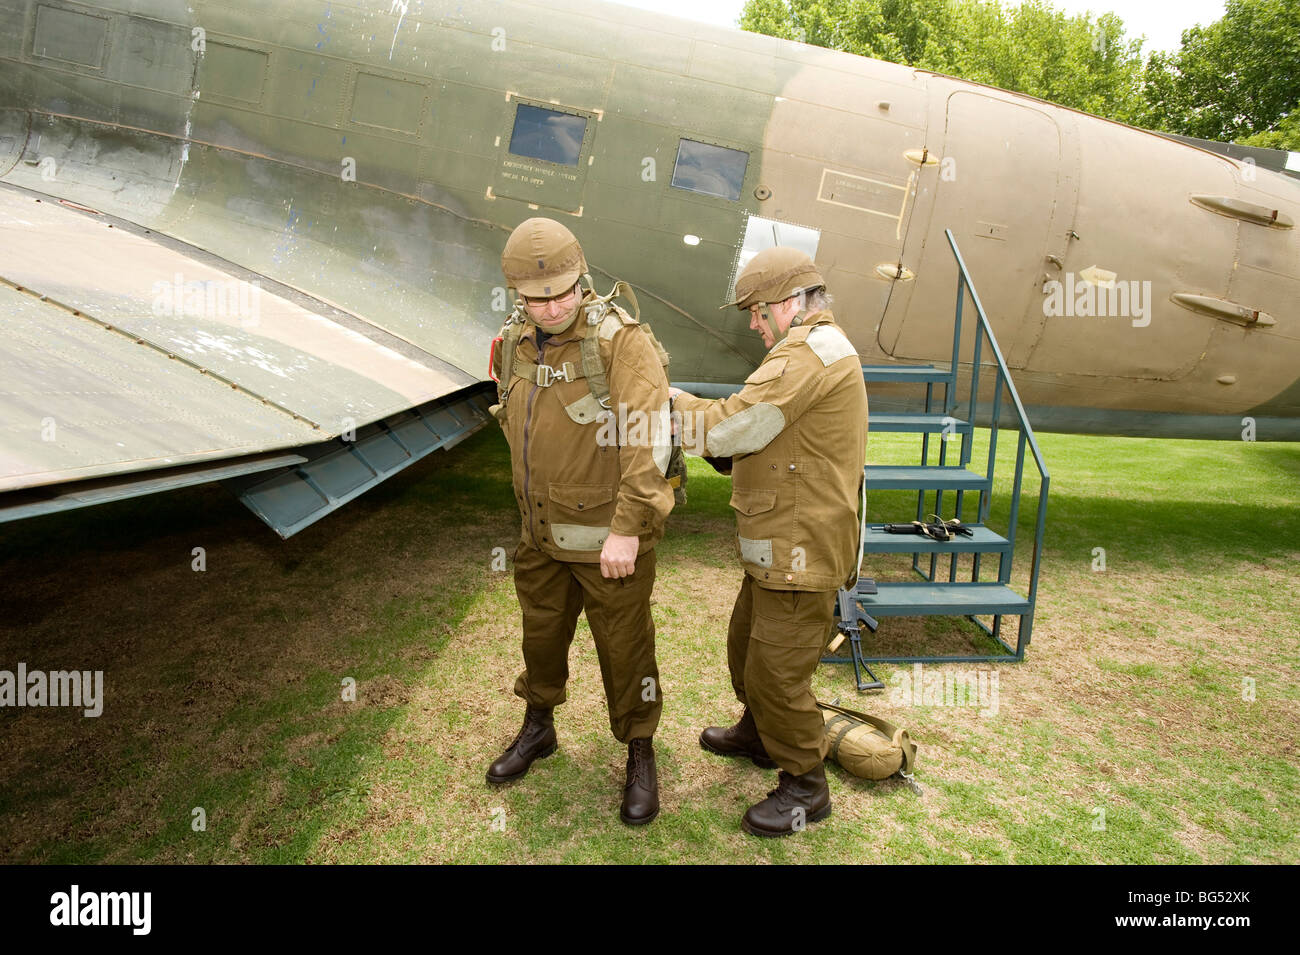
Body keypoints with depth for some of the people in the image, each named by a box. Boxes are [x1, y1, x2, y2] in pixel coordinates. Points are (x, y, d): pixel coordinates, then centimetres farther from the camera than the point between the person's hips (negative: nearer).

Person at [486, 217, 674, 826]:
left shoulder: (621, 340, -19)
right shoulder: (512, 344, 2)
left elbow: (648, 440, -23)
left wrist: (627, 530, -24)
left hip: (609, 532, -6)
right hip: (542, 530, 6)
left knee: (624, 648, 7)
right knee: (542, 633, 22)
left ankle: (640, 758, 29)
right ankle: (538, 729, 46)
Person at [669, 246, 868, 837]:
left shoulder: (808, 352, -18)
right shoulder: (822, 347, 18)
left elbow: (731, 428, -23)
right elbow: (764, 434, 16)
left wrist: (668, 402, -10)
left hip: (802, 551, -11)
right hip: (780, 545, 11)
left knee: (776, 671, -2)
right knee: (745, 646, 24)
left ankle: (804, 787, 16)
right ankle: (759, 735, 45)